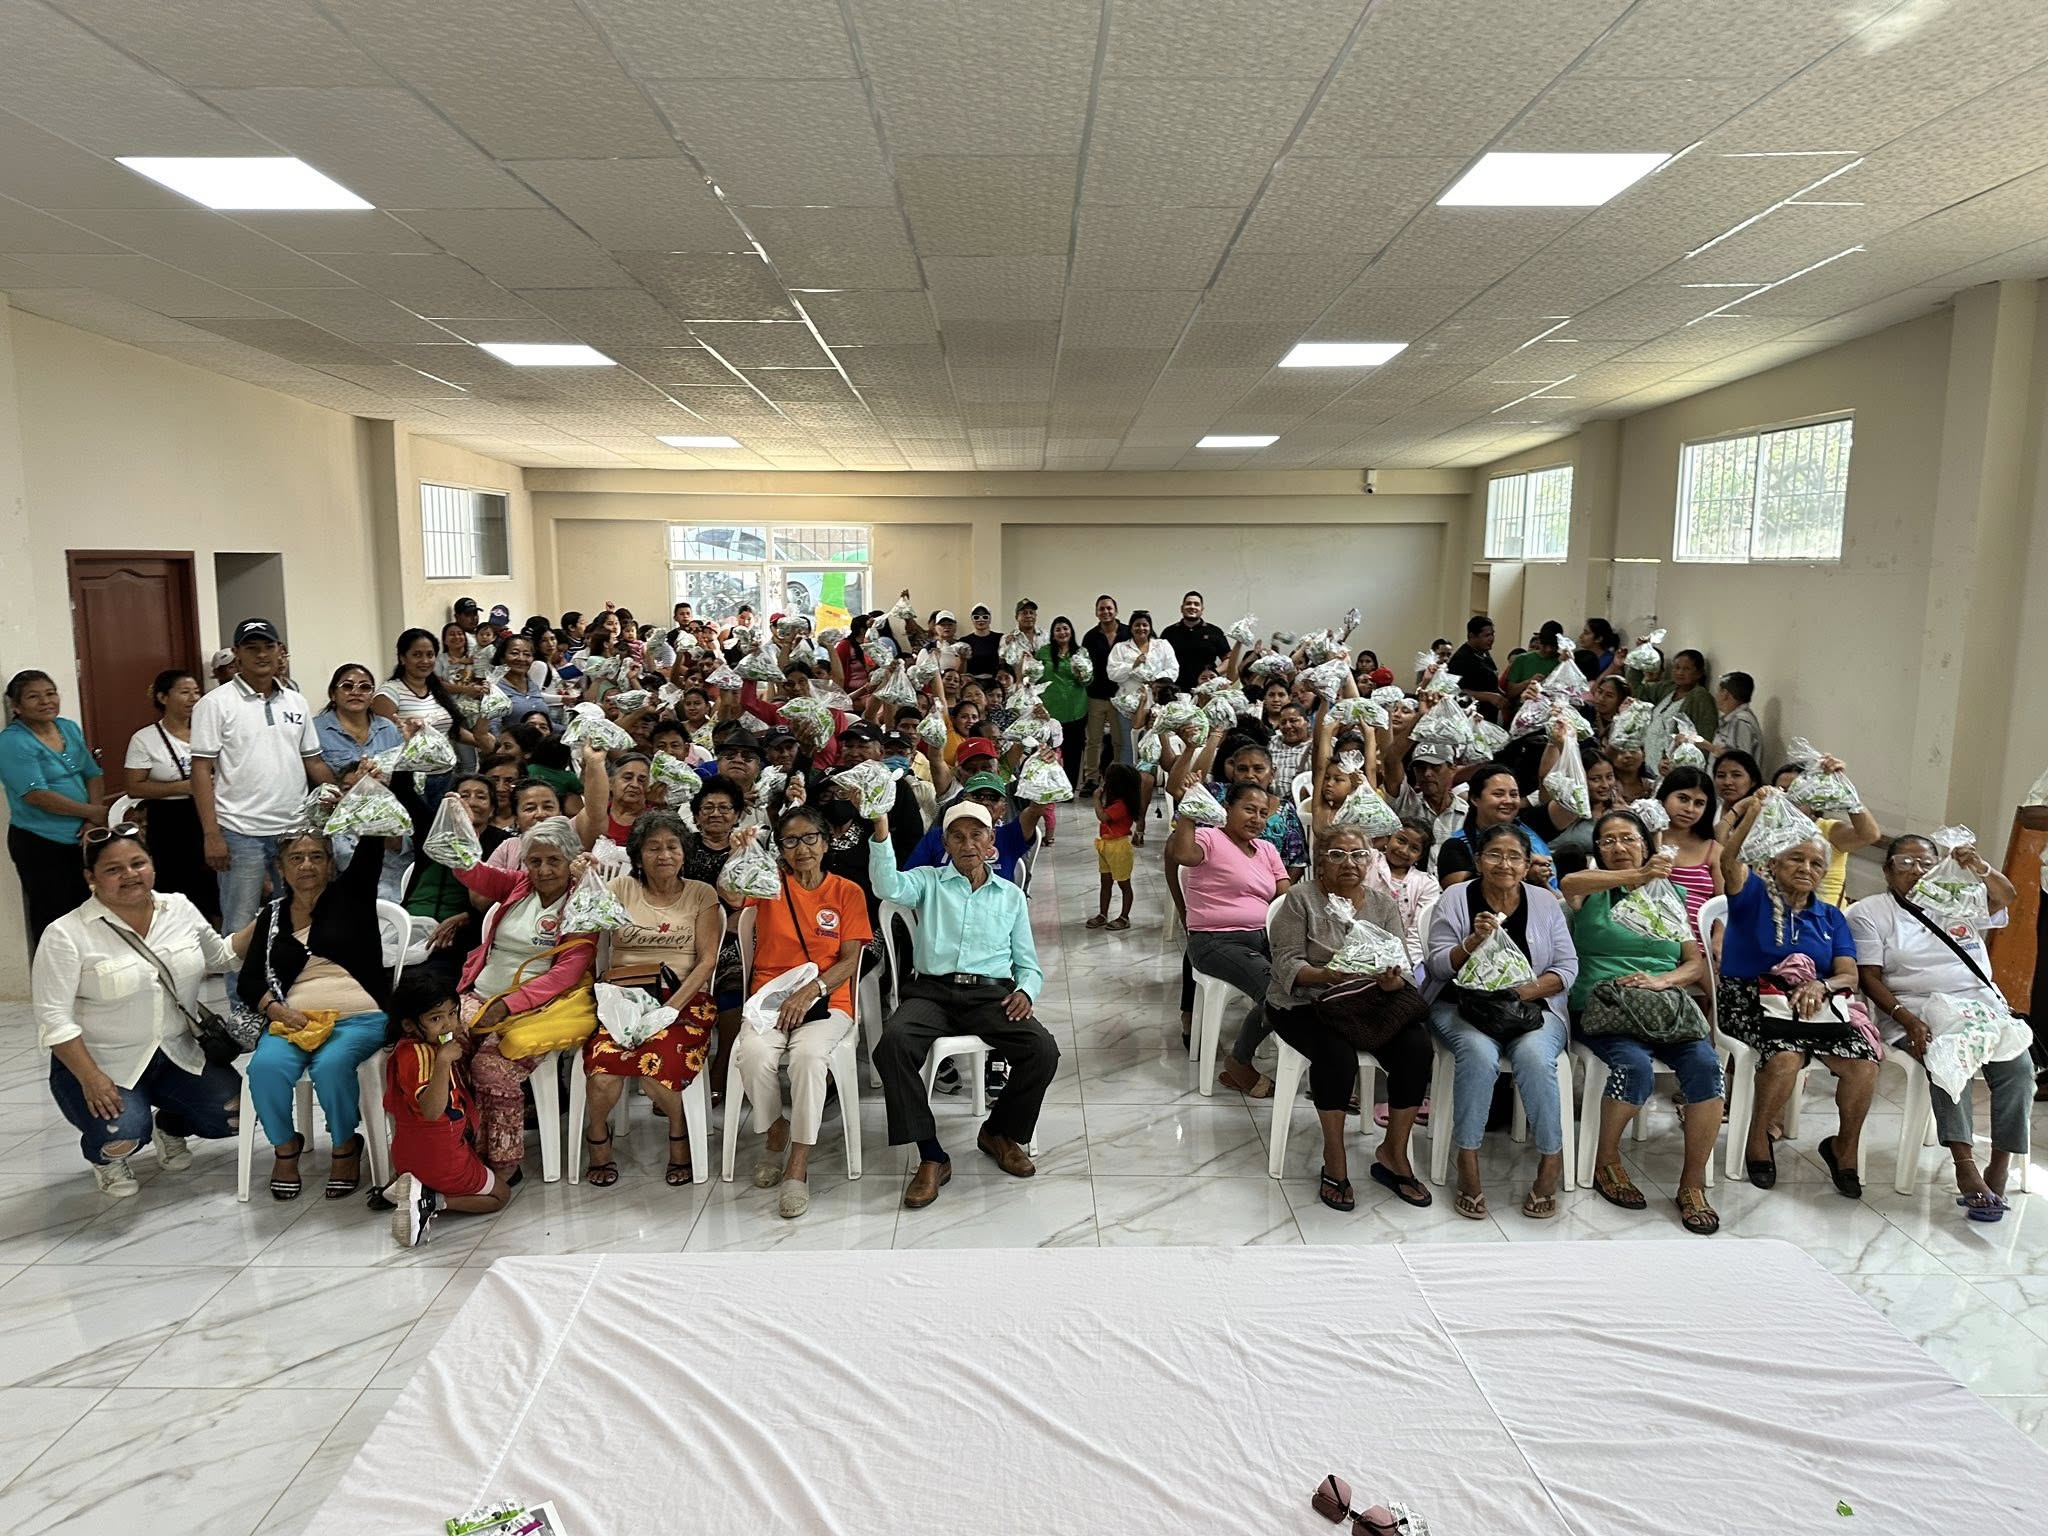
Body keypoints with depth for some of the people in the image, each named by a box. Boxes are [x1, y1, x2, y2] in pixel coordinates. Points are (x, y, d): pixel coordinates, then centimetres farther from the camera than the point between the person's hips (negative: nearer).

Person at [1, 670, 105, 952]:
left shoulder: (70, 728, 7)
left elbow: (93, 774, 7)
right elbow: (36, 795, -20)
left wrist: (94, 819, -8)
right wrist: (92, 812, -14)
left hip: (82, 838, 6)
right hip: (41, 844, -6)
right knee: (54, 921, 1)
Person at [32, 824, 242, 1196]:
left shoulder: (180, 908, 0)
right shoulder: (66, 935, -14)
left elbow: (220, 956, 15)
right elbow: (54, 1017, -16)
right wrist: (90, 1077, -23)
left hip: (178, 1055, 4)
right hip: (100, 1065, -4)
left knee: (237, 1112, -13)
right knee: (123, 1135, -29)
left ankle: (169, 1125, 21)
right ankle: (105, 1156, 11)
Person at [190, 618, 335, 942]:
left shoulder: (297, 702, 11)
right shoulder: (216, 703, -4)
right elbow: (201, 770, -6)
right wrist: (212, 835, -12)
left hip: (295, 830, 5)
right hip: (241, 834, -4)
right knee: (240, 927, 3)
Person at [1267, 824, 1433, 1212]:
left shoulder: (1384, 904, 9)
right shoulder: (1301, 898, -3)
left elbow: (1402, 969, 3)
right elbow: (1286, 963, -10)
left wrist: (1393, 980, -21)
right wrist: (1323, 975, -30)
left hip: (1370, 1003, 4)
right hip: (1304, 1002, -4)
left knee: (1416, 1046, -22)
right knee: (1337, 1053, -33)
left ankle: (1394, 1152, -4)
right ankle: (1334, 1156, -10)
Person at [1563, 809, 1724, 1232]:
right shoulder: (1593, 889, 10)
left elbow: (1697, 963, 13)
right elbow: (1570, 884, -18)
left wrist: (1662, 980, -8)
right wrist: (1638, 875, -29)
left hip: (1666, 1004, 3)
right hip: (1604, 1005, -3)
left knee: (1706, 1065, -26)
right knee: (1636, 1066, -31)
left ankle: (1693, 1184, -12)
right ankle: (1606, 1162, -5)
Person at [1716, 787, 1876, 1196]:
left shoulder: (1830, 917, 17)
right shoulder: (1753, 894, 4)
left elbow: (1849, 976, 5)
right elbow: (1727, 859, -18)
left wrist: (1821, 986, -18)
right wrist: (1753, 814, -32)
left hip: (1814, 1004, 4)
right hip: (1749, 998, -4)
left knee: (1864, 1062, -21)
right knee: (1785, 1055, -33)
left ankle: (1844, 1147, 7)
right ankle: (1758, 1139, -5)